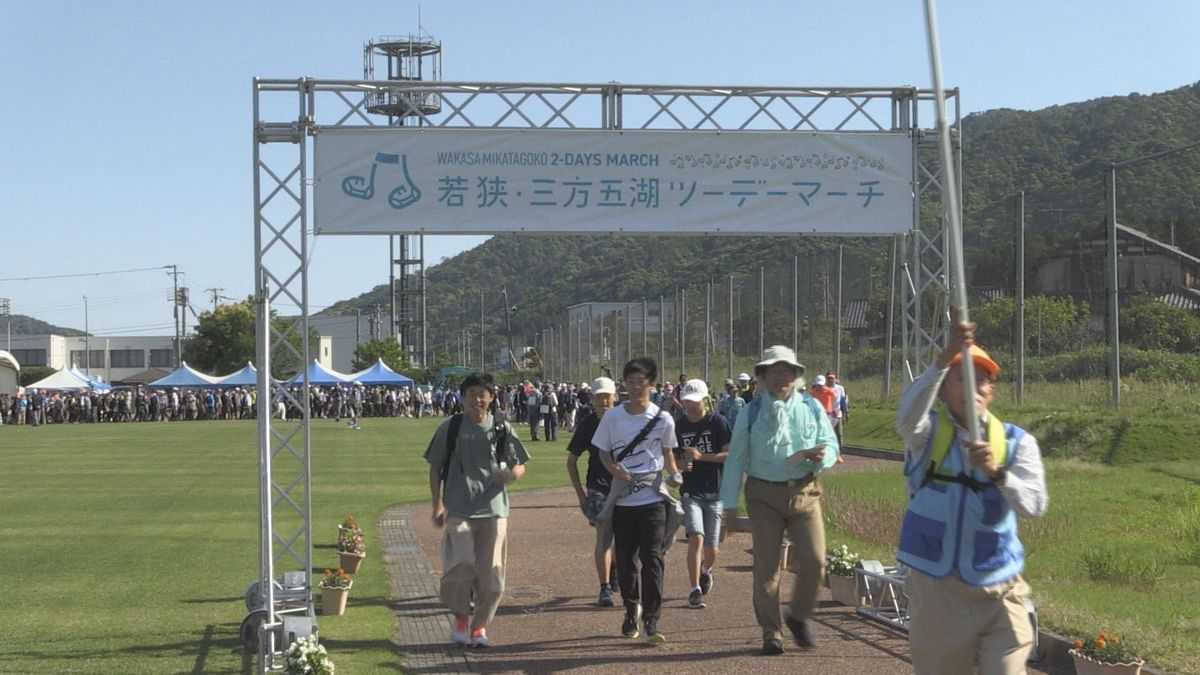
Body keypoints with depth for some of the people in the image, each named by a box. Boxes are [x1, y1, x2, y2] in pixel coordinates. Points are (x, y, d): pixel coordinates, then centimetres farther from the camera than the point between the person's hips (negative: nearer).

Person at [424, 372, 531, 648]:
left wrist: (513, 473, -15)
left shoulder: (502, 429, 5)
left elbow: (520, 465, 10)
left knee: (491, 573, 1)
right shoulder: (450, 428, 3)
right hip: (458, 509, -1)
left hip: (493, 509, 2)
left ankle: (480, 625, 21)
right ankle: (461, 617, 9)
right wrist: (437, 504, -1)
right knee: (462, 563, -16)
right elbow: (435, 468, 8)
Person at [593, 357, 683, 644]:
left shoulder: (662, 419, -1)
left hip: (653, 498, -2)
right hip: (623, 499, 2)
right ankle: (632, 609, 30)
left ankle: (651, 621, -5)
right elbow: (603, 452, 8)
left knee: (653, 558, -9)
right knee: (624, 559, 9)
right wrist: (615, 469, -13)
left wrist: (674, 474, -6)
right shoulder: (612, 417, 1)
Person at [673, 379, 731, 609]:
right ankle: (695, 590, -12)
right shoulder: (679, 426, 4)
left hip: (715, 492, -1)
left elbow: (730, 455, -10)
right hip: (690, 492, 1)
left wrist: (701, 456, -20)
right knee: (696, 537, -18)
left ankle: (706, 570, 40)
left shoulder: (717, 422, -5)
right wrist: (681, 464, -9)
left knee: (711, 548, 5)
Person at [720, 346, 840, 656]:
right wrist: (730, 502, 1)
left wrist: (821, 455, -16)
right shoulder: (751, 413, 0)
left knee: (814, 561, -6)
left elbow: (831, 445, 9)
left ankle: (798, 617, 19)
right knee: (766, 566, 2)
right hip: (764, 495, -1)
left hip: (804, 493, 1)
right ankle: (771, 632, 15)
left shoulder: (812, 408, 4)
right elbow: (736, 459, 2)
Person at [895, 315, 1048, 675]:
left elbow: (1034, 505, -12)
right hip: (936, 589, 0)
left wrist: (997, 472, -31)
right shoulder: (927, 433, 0)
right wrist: (945, 358, -39)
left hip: (998, 592, 0)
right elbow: (908, 414, -26)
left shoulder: (1017, 442, 2)